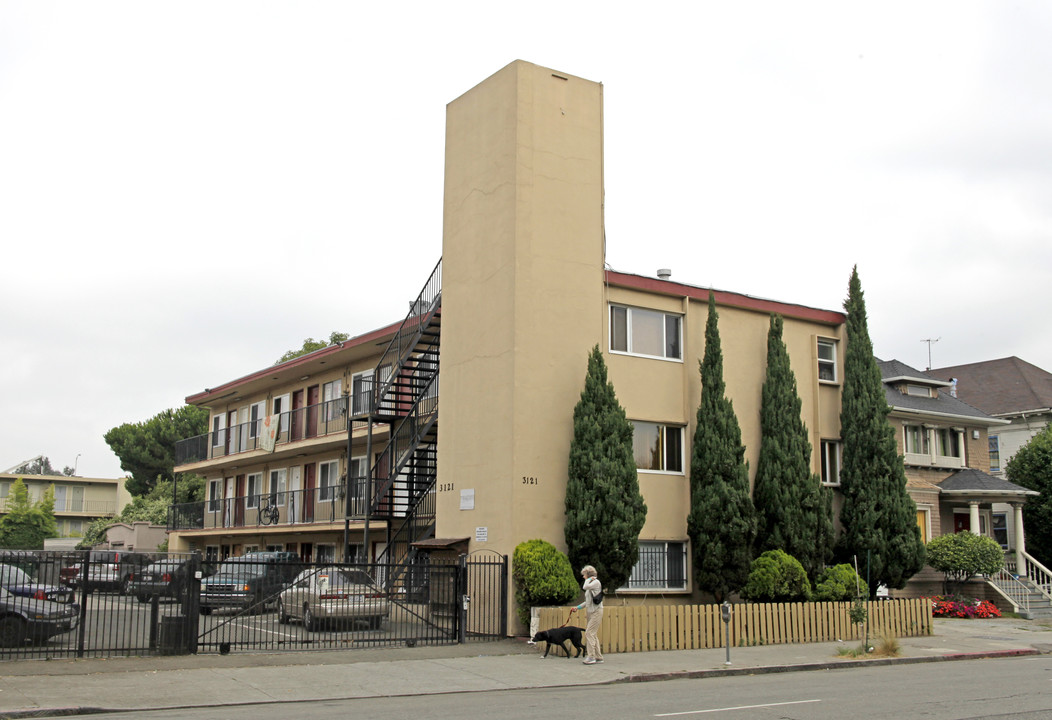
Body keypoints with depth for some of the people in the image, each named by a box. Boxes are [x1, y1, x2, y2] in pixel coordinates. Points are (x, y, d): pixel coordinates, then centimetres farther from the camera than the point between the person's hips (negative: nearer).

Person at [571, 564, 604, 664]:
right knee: (593, 634, 9)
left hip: (596, 611, -10)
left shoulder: (596, 582, -9)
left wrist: (589, 579, -10)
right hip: (591, 612, 10)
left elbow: (585, 587, -27)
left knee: (589, 633, -15)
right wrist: (578, 607, 16)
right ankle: (598, 657, 12)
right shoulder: (591, 584, 18)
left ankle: (591, 657, -16)